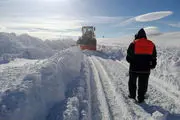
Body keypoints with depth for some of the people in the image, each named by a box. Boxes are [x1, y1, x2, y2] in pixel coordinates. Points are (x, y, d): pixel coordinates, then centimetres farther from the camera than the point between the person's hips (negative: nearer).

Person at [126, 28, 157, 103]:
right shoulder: (151, 44, 5)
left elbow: (129, 56, -2)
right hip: (145, 69, 2)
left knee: (132, 82, 18)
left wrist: (130, 61, 16)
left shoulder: (133, 43, -6)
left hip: (134, 68, -2)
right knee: (143, 84, 12)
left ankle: (132, 95, 28)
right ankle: (141, 98, 19)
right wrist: (152, 65, 19)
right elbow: (154, 57, 9)